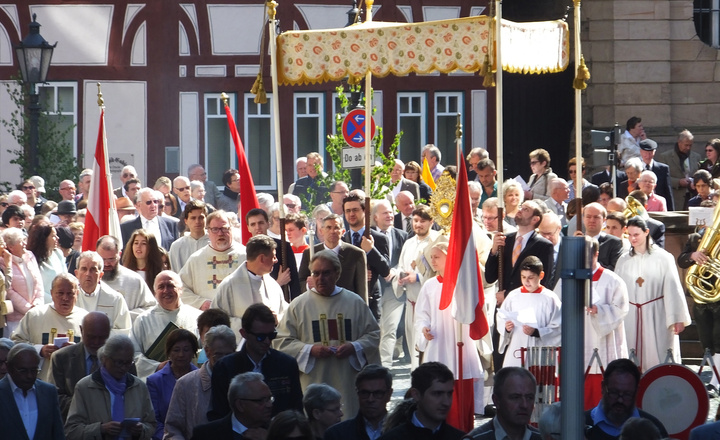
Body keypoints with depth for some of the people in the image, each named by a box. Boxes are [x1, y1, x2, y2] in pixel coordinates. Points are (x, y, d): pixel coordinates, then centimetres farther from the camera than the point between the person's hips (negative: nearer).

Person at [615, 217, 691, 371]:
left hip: (657, 318, -3)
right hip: (630, 318, 3)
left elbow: (672, 289, -4)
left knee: (657, 360, -5)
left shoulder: (663, 258, -1)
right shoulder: (623, 261, 9)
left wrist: (677, 318, -9)